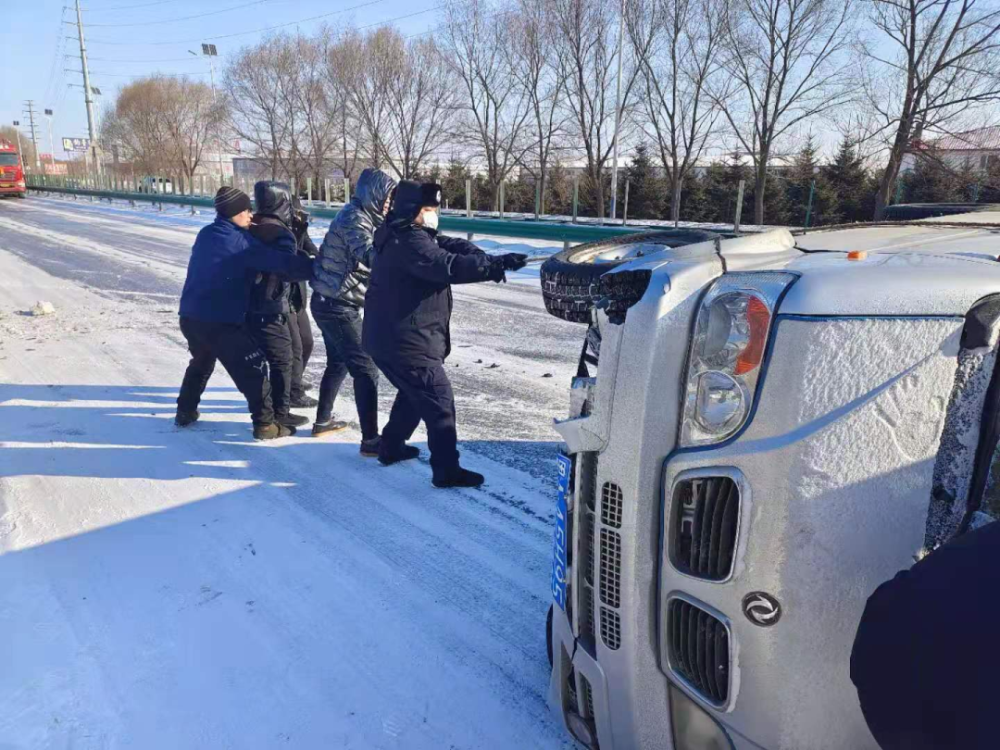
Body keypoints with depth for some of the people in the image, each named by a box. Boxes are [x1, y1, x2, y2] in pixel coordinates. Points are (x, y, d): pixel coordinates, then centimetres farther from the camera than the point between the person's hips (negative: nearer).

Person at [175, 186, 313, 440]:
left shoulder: (205, 235, 11)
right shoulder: (240, 242, -13)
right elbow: (279, 262, -19)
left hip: (190, 316, 8)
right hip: (221, 322, -8)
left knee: (201, 362, 31)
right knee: (253, 369, 1)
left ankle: (185, 411, 39)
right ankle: (265, 424, 2)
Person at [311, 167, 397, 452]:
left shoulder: (361, 216, 13)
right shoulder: (355, 218, -18)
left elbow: (371, 255, 14)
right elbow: (370, 257, -35)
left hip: (331, 302, 10)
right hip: (338, 306, -10)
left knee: (338, 362, 24)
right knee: (365, 368, -10)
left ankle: (322, 421, 37)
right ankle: (370, 440, -9)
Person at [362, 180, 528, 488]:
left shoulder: (406, 236, 14)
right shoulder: (410, 242, -19)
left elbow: (452, 246, 3)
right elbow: (447, 266, -32)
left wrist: (489, 262, -14)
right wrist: (495, 265, -34)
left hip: (390, 336, 11)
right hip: (404, 341, -11)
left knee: (414, 394, 27)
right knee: (438, 400, -5)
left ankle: (392, 447, 39)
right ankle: (447, 470, 0)